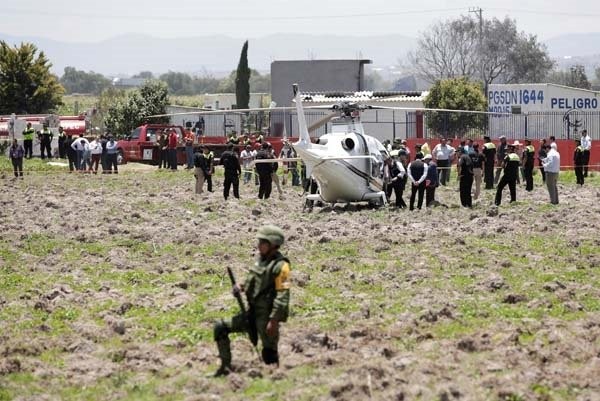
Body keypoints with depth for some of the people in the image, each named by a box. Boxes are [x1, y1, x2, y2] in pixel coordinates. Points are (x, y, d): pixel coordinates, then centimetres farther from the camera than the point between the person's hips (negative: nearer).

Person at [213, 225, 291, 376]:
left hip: (267, 316, -9)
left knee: (269, 352, -4)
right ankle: (226, 366, 10)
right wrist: (241, 287, 1)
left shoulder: (281, 266, -16)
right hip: (252, 313, 9)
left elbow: (282, 296, -20)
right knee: (220, 328, 6)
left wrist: (273, 320, -24)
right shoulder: (261, 260, 11)